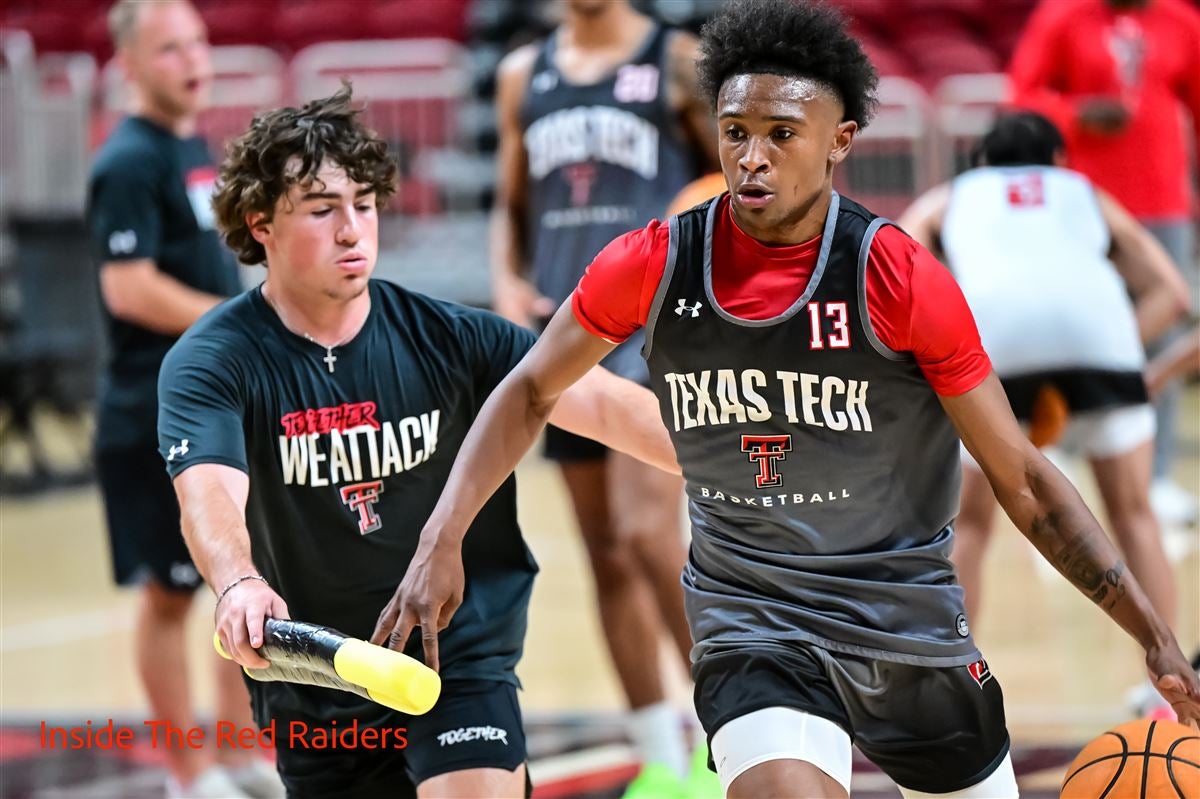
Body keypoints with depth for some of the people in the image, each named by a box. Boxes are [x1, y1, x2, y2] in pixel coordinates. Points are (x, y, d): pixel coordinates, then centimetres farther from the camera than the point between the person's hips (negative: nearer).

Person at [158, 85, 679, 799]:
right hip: (311, 687, 1)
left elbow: (603, 403, -15)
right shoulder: (211, 364, -11)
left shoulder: (448, 338, -7)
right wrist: (238, 585, -52)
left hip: (461, 664, -1)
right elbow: (210, 494, -29)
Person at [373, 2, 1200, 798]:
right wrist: (442, 541, -3)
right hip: (749, 617, -1)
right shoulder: (653, 266, -8)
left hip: (911, 622, 1)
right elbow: (531, 392, 9)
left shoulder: (902, 280, -14)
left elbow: (1023, 480, -8)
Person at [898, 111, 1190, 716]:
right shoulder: (1087, 195, 37)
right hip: (1095, 318, 0)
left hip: (990, 328, 0)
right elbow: (1171, 292, 24)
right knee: (1134, 518, 16)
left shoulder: (946, 200, 35)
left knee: (966, 527, 18)